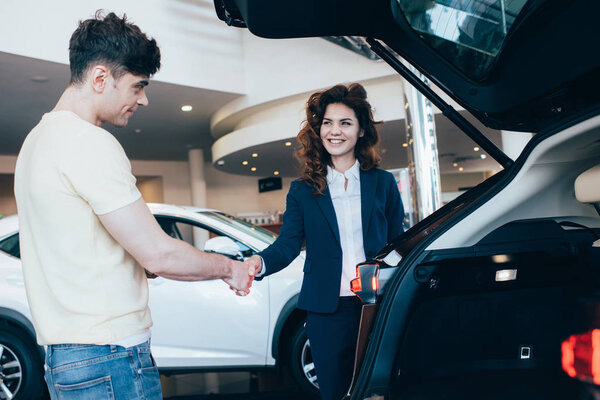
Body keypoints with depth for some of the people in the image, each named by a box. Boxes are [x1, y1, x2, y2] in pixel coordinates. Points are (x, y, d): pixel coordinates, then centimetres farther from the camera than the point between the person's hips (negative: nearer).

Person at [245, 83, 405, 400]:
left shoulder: (383, 183, 6)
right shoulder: (302, 191, 5)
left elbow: (398, 245, 8)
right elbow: (287, 243, -4)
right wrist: (260, 262, -25)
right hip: (327, 310, 0)